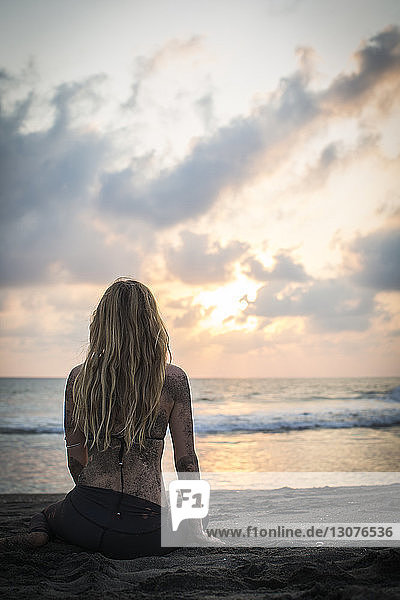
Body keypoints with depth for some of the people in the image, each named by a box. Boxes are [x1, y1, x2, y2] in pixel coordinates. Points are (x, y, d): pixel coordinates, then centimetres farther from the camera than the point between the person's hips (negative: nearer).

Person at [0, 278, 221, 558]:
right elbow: (186, 461, -3)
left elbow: (76, 461, 7)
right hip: (145, 533, -3)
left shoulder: (79, 377, 0)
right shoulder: (173, 379, -6)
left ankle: (41, 530, 1)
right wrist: (197, 529, 8)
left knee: (48, 512, 38)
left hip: (83, 524, 4)